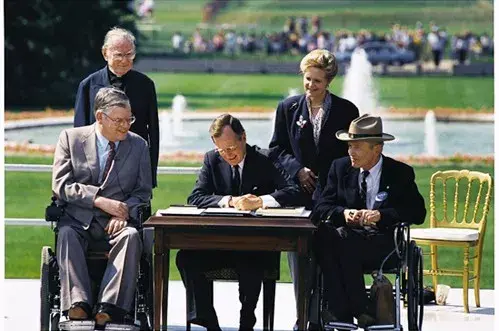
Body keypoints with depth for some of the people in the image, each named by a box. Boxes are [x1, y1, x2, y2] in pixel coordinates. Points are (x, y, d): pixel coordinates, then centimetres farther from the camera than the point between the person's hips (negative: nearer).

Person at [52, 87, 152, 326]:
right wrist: (99, 201, -15)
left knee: (131, 236, -33)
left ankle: (109, 309, -42)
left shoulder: (138, 145, 10)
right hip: (79, 219, -1)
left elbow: (143, 191, 9)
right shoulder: (71, 138, 5)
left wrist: (124, 211, -13)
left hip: (117, 221, 1)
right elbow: (60, 185, -3)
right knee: (66, 234, -34)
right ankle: (77, 305, -43)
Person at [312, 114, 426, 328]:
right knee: (323, 231, -31)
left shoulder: (400, 173, 3)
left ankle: (360, 310, -23)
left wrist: (381, 215, -20)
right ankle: (338, 309, -31)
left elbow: (418, 212, -6)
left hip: (383, 243, -3)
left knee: (343, 237, -34)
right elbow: (321, 208, 5)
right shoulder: (340, 168, 11)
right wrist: (344, 213, -17)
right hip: (347, 235, 3)